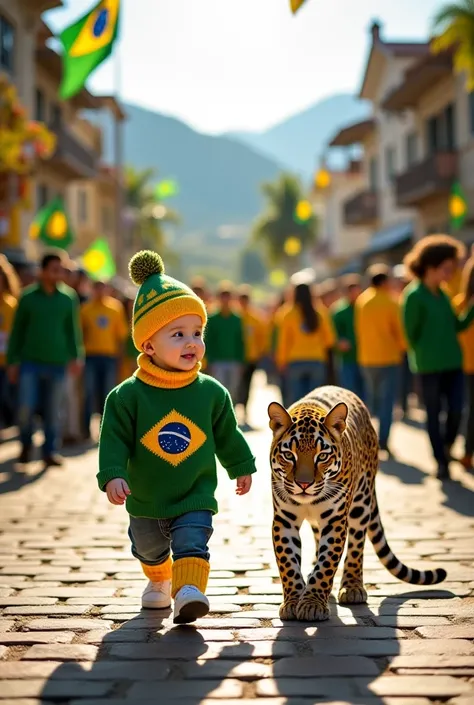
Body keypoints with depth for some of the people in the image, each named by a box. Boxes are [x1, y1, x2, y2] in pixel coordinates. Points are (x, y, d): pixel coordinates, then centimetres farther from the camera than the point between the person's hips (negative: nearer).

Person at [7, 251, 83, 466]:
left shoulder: (69, 298, 3)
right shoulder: (28, 297, 0)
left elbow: (73, 330, 6)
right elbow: (17, 331, 4)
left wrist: (76, 356, -5)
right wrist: (12, 360, 2)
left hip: (57, 363, 1)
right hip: (30, 362, -1)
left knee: (53, 411, 5)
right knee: (25, 408, -6)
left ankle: (50, 451, 16)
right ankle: (26, 445, 18)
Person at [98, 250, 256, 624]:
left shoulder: (212, 392, -8)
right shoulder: (128, 396, -15)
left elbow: (228, 435, 6)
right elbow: (114, 439, -13)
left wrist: (241, 467, 15)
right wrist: (113, 475, -26)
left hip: (196, 497, -1)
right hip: (146, 500, 1)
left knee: (192, 546, -22)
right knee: (149, 550, 24)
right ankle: (159, 581, 52)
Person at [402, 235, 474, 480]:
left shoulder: (442, 293, 10)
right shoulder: (414, 296, -12)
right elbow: (411, 333, -7)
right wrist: (423, 357, 0)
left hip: (453, 363, 6)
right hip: (430, 366, -6)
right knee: (434, 413, 4)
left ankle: (446, 448, 26)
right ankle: (441, 462, 12)